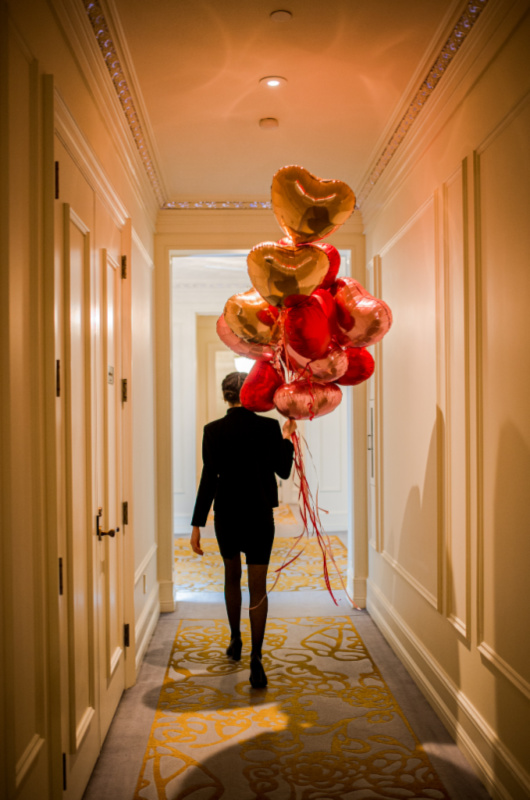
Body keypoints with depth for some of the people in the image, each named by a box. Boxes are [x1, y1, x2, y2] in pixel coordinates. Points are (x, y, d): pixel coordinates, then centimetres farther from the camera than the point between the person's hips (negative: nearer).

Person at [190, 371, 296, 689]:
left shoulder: (213, 430, -8)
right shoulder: (269, 427, -8)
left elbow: (209, 478, -10)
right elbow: (284, 471, 2)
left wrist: (197, 524, -6)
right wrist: (287, 438, 16)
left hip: (226, 514, 1)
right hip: (260, 515, -1)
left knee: (232, 576, 24)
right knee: (258, 586, 3)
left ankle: (236, 641, 37)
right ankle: (256, 659, -5)